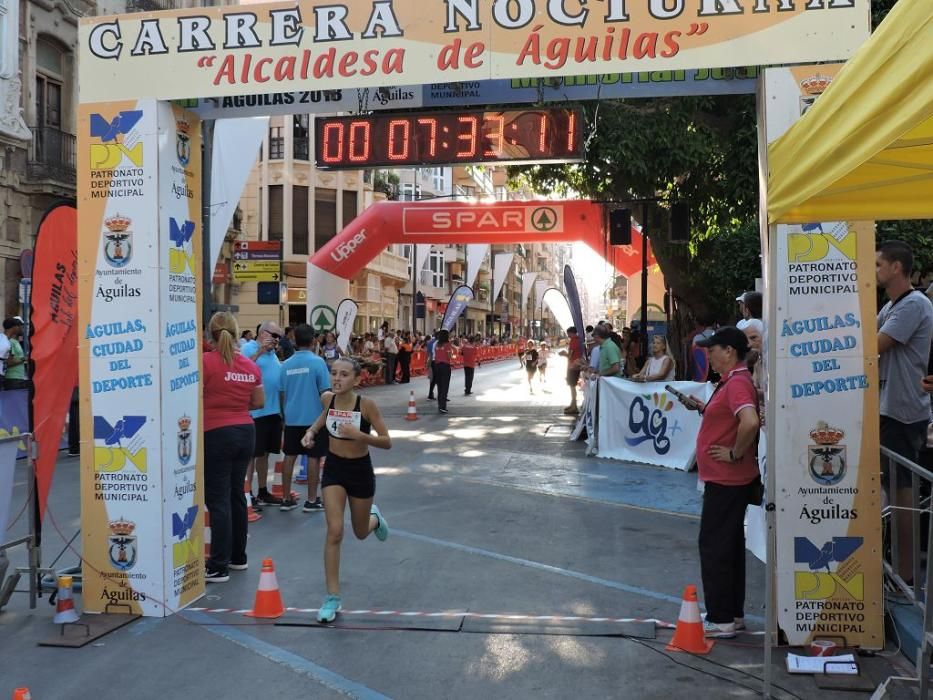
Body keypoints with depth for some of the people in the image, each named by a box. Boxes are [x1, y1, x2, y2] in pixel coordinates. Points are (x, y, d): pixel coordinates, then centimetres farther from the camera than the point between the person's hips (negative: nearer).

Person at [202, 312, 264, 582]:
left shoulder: (206, 361, -12)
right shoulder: (250, 365, 4)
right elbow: (259, 402, 12)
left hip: (216, 434, -6)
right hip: (245, 432, 6)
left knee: (218, 499, -2)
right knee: (236, 494, 16)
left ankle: (219, 567, 0)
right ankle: (238, 557, 27)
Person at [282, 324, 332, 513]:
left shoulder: (286, 364, 3)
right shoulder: (317, 362, -10)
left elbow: (282, 393, 11)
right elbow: (325, 392, -10)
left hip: (291, 418, 4)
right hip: (313, 418, -4)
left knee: (290, 456, 11)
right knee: (314, 457, 4)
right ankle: (311, 500, 10)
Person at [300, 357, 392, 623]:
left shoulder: (366, 404, -21)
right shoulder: (327, 398, -10)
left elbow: (387, 442, -19)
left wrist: (359, 434, -35)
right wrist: (311, 431, -3)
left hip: (360, 471, -2)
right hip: (334, 470, 2)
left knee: (361, 533, 16)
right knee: (334, 532, -10)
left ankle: (375, 518, 54)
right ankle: (332, 597, 1)